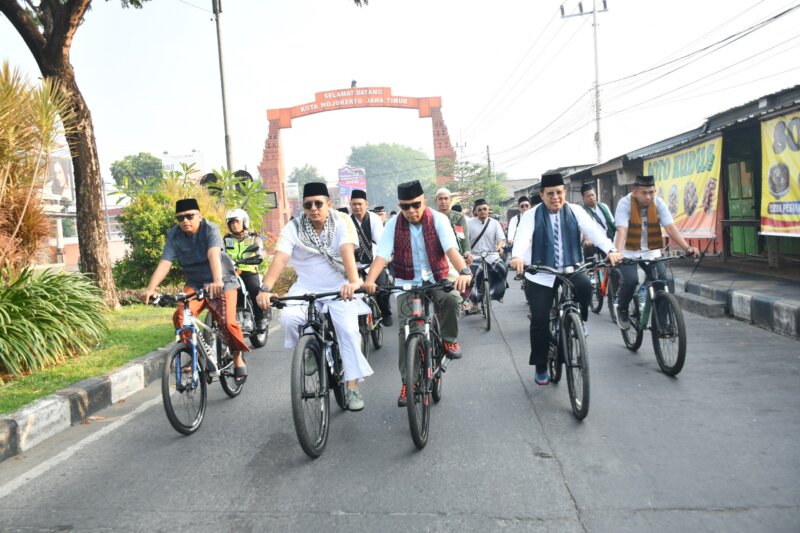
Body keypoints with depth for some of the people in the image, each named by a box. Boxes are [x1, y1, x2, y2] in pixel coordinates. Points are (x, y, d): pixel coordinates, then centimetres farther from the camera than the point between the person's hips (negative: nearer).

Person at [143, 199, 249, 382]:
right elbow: (165, 263, -17)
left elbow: (213, 254, -36)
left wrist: (217, 281, -52)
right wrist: (150, 288, -32)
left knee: (228, 322, -18)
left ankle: (238, 359, 7)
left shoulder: (210, 229, -18)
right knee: (180, 316, -21)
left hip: (223, 282, -3)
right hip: (195, 283, 4)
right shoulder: (174, 235, -8)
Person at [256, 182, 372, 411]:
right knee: (288, 317, -26)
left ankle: (352, 387, -9)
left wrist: (354, 282, -47)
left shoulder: (342, 221, -11)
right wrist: (266, 288, -40)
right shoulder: (293, 227, -8)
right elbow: (280, 258, -23)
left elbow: (347, 251, -29)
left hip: (339, 288, -1)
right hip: (306, 288, 1)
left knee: (348, 329, -20)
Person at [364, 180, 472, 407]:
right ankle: (408, 382, 2)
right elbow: (382, 255, -17)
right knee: (406, 329, -11)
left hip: (439, 278, -1)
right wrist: (370, 280, -36)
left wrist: (464, 272, -45)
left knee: (452, 298, -33)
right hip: (408, 283, 1)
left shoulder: (438, 219, -11)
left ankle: (449, 339, -5)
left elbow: (451, 248, -25)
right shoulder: (393, 225, -6)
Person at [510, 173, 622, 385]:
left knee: (585, 286, -31)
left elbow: (593, 230, -11)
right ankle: (541, 368, 13)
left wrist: (610, 250, -29)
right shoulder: (532, 215, -4)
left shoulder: (575, 211, 3)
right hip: (540, 275, -1)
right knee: (540, 320, -4)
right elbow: (523, 236, -22)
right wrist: (517, 256, -43)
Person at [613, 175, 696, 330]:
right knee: (630, 280, -25)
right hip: (629, 252, -3)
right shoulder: (625, 203, -18)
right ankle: (622, 310, 5)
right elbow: (621, 230, -29)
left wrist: (687, 248, -30)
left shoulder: (659, 203, -9)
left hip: (651, 251, 3)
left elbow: (671, 227, -17)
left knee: (666, 281, -14)